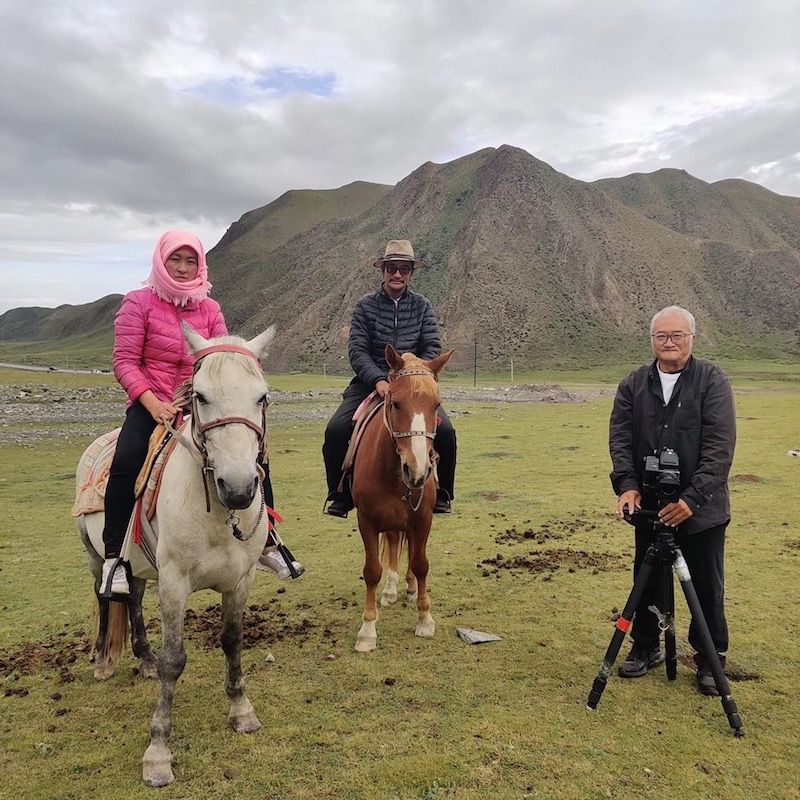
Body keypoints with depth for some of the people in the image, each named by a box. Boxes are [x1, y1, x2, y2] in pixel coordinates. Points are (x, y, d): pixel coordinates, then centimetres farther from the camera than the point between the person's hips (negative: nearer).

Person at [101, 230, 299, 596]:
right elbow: (125, 361, -8)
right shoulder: (138, 302, -2)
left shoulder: (210, 309, 8)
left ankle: (267, 543, 10)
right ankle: (114, 557, -16)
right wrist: (153, 404, -22)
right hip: (151, 404, -3)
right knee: (127, 460, -31)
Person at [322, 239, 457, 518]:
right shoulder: (366, 306, 1)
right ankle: (341, 495, 1)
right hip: (371, 382, 0)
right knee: (336, 430, -21)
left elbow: (432, 348, -1)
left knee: (445, 431, -20)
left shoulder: (422, 306, 5)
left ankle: (440, 494, 3)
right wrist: (378, 380, -22)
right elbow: (357, 350, -7)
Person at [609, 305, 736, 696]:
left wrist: (692, 498, -22)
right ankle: (646, 648, 33)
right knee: (648, 582, 14)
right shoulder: (634, 384, 4)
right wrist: (627, 485, -16)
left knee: (707, 588, 9)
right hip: (649, 506, 3)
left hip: (701, 508, -2)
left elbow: (720, 446, -14)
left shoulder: (713, 381, -6)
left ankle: (710, 660, 27)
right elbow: (620, 438, -1)